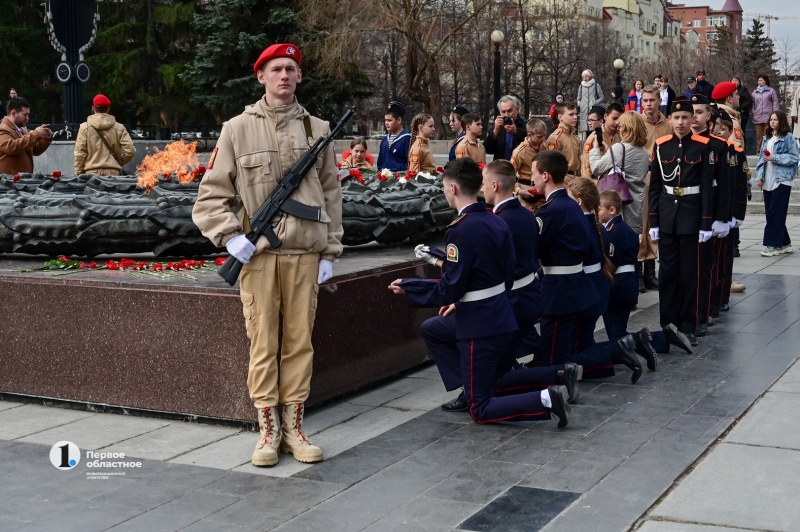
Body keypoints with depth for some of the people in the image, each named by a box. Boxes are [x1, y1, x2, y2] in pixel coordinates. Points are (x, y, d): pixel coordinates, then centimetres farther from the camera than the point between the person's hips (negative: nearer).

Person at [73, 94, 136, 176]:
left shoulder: (85, 127, 0)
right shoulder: (119, 128, 2)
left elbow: (80, 153, -1)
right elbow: (130, 150, -3)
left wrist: (78, 174, 7)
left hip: (92, 173, -1)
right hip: (112, 172, 1)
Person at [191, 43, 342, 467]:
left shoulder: (317, 129, 9)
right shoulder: (238, 129, 3)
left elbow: (331, 195, 11)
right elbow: (211, 194, 3)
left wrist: (329, 252, 7)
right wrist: (230, 237, -10)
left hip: (305, 253, 2)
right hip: (258, 254, -2)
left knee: (299, 341, 6)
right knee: (263, 342, 2)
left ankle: (294, 427, 17)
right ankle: (268, 430, 12)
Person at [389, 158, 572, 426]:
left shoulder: (461, 230, -20)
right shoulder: (496, 222, 5)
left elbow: (450, 290, -20)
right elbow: (508, 275, 12)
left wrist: (408, 290, -5)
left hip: (479, 325, -9)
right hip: (500, 314, 9)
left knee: (481, 411, 2)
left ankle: (546, 400, -16)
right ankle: (470, 390, 23)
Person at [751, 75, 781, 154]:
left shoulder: (771, 91, 6)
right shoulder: (755, 92, 17)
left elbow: (775, 103, 2)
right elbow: (753, 104, 16)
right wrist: (752, 115, 6)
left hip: (768, 116, -4)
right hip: (758, 117, 4)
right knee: (759, 136, 5)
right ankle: (758, 151, 7)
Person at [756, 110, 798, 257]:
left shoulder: (788, 137, -4)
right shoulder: (766, 138, 15)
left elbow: (794, 157, -8)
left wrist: (774, 158, -15)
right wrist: (760, 176, 6)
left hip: (782, 180, -7)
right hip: (768, 182, 7)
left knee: (775, 214, -8)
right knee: (771, 214, 8)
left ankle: (772, 245, -6)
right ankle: (784, 244, 18)